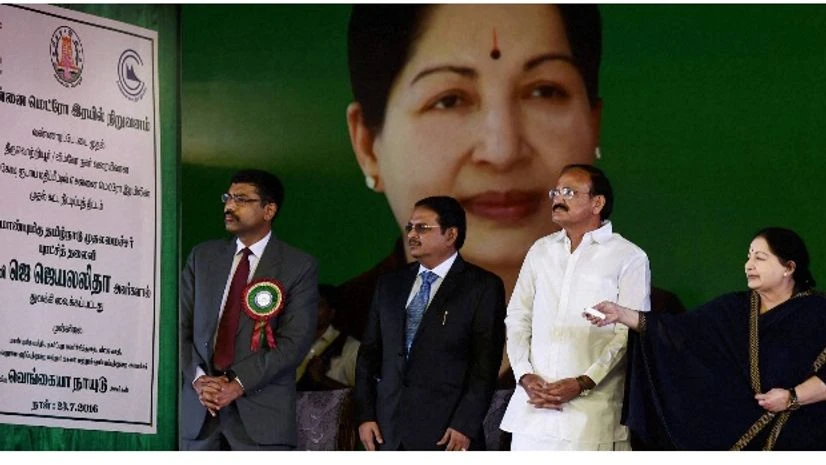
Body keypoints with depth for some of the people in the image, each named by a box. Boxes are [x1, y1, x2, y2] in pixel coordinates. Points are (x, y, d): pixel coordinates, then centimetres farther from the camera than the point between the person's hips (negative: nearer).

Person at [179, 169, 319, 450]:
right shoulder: (203, 256, 15)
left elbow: (294, 341, -6)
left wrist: (239, 384, -14)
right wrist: (198, 378, -6)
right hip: (198, 408, 4)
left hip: (262, 413, -3)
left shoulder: (299, 267, 3)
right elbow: (181, 327, 11)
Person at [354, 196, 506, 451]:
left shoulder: (483, 286, 1)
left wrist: (465, 425, -13)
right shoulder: (390, 284, 17)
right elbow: (369, 352, 16)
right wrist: (365, 415, 5)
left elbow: (486, 362, -6)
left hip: (445, 435, -4)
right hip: (388, 434, 5)